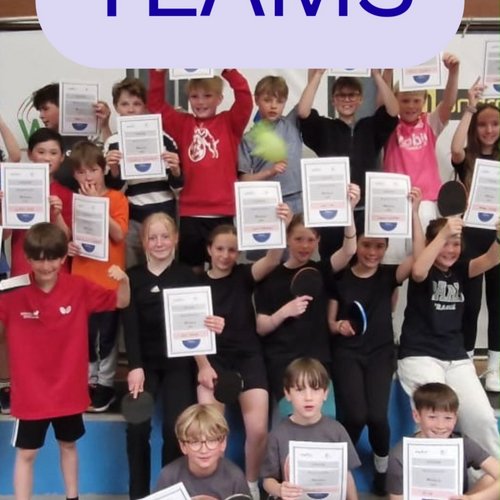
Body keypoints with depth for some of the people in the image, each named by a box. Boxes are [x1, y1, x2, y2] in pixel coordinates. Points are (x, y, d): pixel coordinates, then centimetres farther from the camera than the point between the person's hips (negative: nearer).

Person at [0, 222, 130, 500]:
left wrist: (124, 281, -23)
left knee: (69, 445, 22)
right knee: (26, 453, 9)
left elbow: (121, 303, -2)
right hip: (31, 390, -2)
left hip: (69, 387, 2)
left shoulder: (79, 288, -10)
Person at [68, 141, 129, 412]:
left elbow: (119, 235, -18)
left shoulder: (117, 198, -5)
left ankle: (106, 383, 18)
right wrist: (67, 245, -8)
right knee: (84, 333, 10)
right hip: (82, 278, 4)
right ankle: (88, 380, 25)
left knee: (107, 334, 5)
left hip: (109, 279, -3)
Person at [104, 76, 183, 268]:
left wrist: (175, 170, -18)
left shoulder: (163, 138, -1)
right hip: (133, 221, 0)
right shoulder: (112, 144, 0)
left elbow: (178, 186, 2)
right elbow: (113, 190, 0)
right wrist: (113, 171, -18)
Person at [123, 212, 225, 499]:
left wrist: (213, 326, -26)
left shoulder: (188, 276, 3)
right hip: (144, 361, 1)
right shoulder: (133, 277, 3)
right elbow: (130, 326, -5)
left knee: (176, 427, -13)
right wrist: (135, 366, -18)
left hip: (178, 362, 0)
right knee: (137, 426, -14)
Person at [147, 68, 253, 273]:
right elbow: (156, 104, 5)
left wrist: (228, 70, -19)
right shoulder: (182, 124, 9)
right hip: (190, 212, 1)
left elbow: (245, 98, -8)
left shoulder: (230, 123, 5)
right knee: (191, 269, 10)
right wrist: (158, 72, -7)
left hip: (223, 212, -1)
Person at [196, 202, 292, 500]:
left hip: (249, 357, 0)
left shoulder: (244, 276, 4)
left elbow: (272, 262, -17)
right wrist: (203, 365, -12)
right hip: (214, 358, 0)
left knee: (258, 430, -13)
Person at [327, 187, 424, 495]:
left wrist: (414, 213, -19)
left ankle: (383, 471, 12)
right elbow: (329, 322, 6)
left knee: (377, 416, -17)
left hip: (380, 353, 1)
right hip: (347, 353, -1)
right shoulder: (341, 278, 0)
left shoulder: (389, 275, 4)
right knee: (355, 415, -21)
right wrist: (338, 326, -18)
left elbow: (419, 257, -15)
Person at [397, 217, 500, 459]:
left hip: (456, 358, 5)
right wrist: (443, 234, -38)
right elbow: (417, 271, -31)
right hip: (419, 356, -5)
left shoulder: (460, 270, 8)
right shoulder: (424, 273, -5)